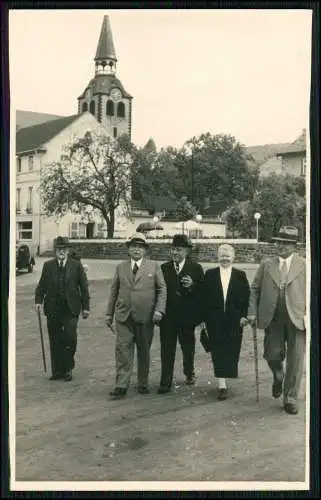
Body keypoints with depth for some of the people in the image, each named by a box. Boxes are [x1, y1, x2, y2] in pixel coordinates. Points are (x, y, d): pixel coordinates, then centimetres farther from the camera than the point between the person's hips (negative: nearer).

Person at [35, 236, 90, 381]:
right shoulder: (48, 265, 8)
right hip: (52, 308, 2)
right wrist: (38, 300, -6)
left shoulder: (76, 265, 2)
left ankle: (68, 368, 8)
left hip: (70, 309, -2)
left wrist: (85, 307, 0)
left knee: (70, 338, -11)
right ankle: (57, 371, 17)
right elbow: (41, 285, 9)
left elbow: (84, 287, 3)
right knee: (55, 341, 6)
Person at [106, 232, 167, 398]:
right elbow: (114, 291, 12)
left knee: (144, 352, 9)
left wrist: (159, 310, -11)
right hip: (124, 316, 1)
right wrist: (109, 313, 11)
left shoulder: (154, 266, 4)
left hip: (145, 317, -1)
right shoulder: (121, 267, 9)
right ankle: (121, 386, -3)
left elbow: (162, 289, 1)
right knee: (123, 350, -5)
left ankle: (143, 384, 22)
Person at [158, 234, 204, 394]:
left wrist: (192, 286, -21)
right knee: (167, 349, -1)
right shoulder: (163, 268, 6)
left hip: (187, 315, 0)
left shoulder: (196, 268, 2)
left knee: (188, 347, 16)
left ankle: (189, 373, 40)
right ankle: (165, 383, 4)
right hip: (168, 316, 0)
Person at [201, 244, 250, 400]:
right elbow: (204, 298, 4)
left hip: (234, 321, 1)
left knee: (231, 351, 3)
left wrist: (244, 315, -6)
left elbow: (246, 297, 3)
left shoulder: (240, 275, 6)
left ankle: (223, 381, 18)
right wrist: (205, 317, -2)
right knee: (218, 351, -4)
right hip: (215, 321, 0)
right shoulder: (210, 274, 6)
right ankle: (222, 384, -4)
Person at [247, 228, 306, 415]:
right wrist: (253, 312, 2)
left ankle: (290, 399, 15)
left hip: (297, 318, -1)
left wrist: (308, 314, -8)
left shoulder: (304, 265, 3)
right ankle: (278, 377, 35)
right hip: (272, 318, 2)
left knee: (296, 360, 0)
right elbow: (255, 289, 11)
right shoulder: (266, 265, 10)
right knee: (272, 354, -1)